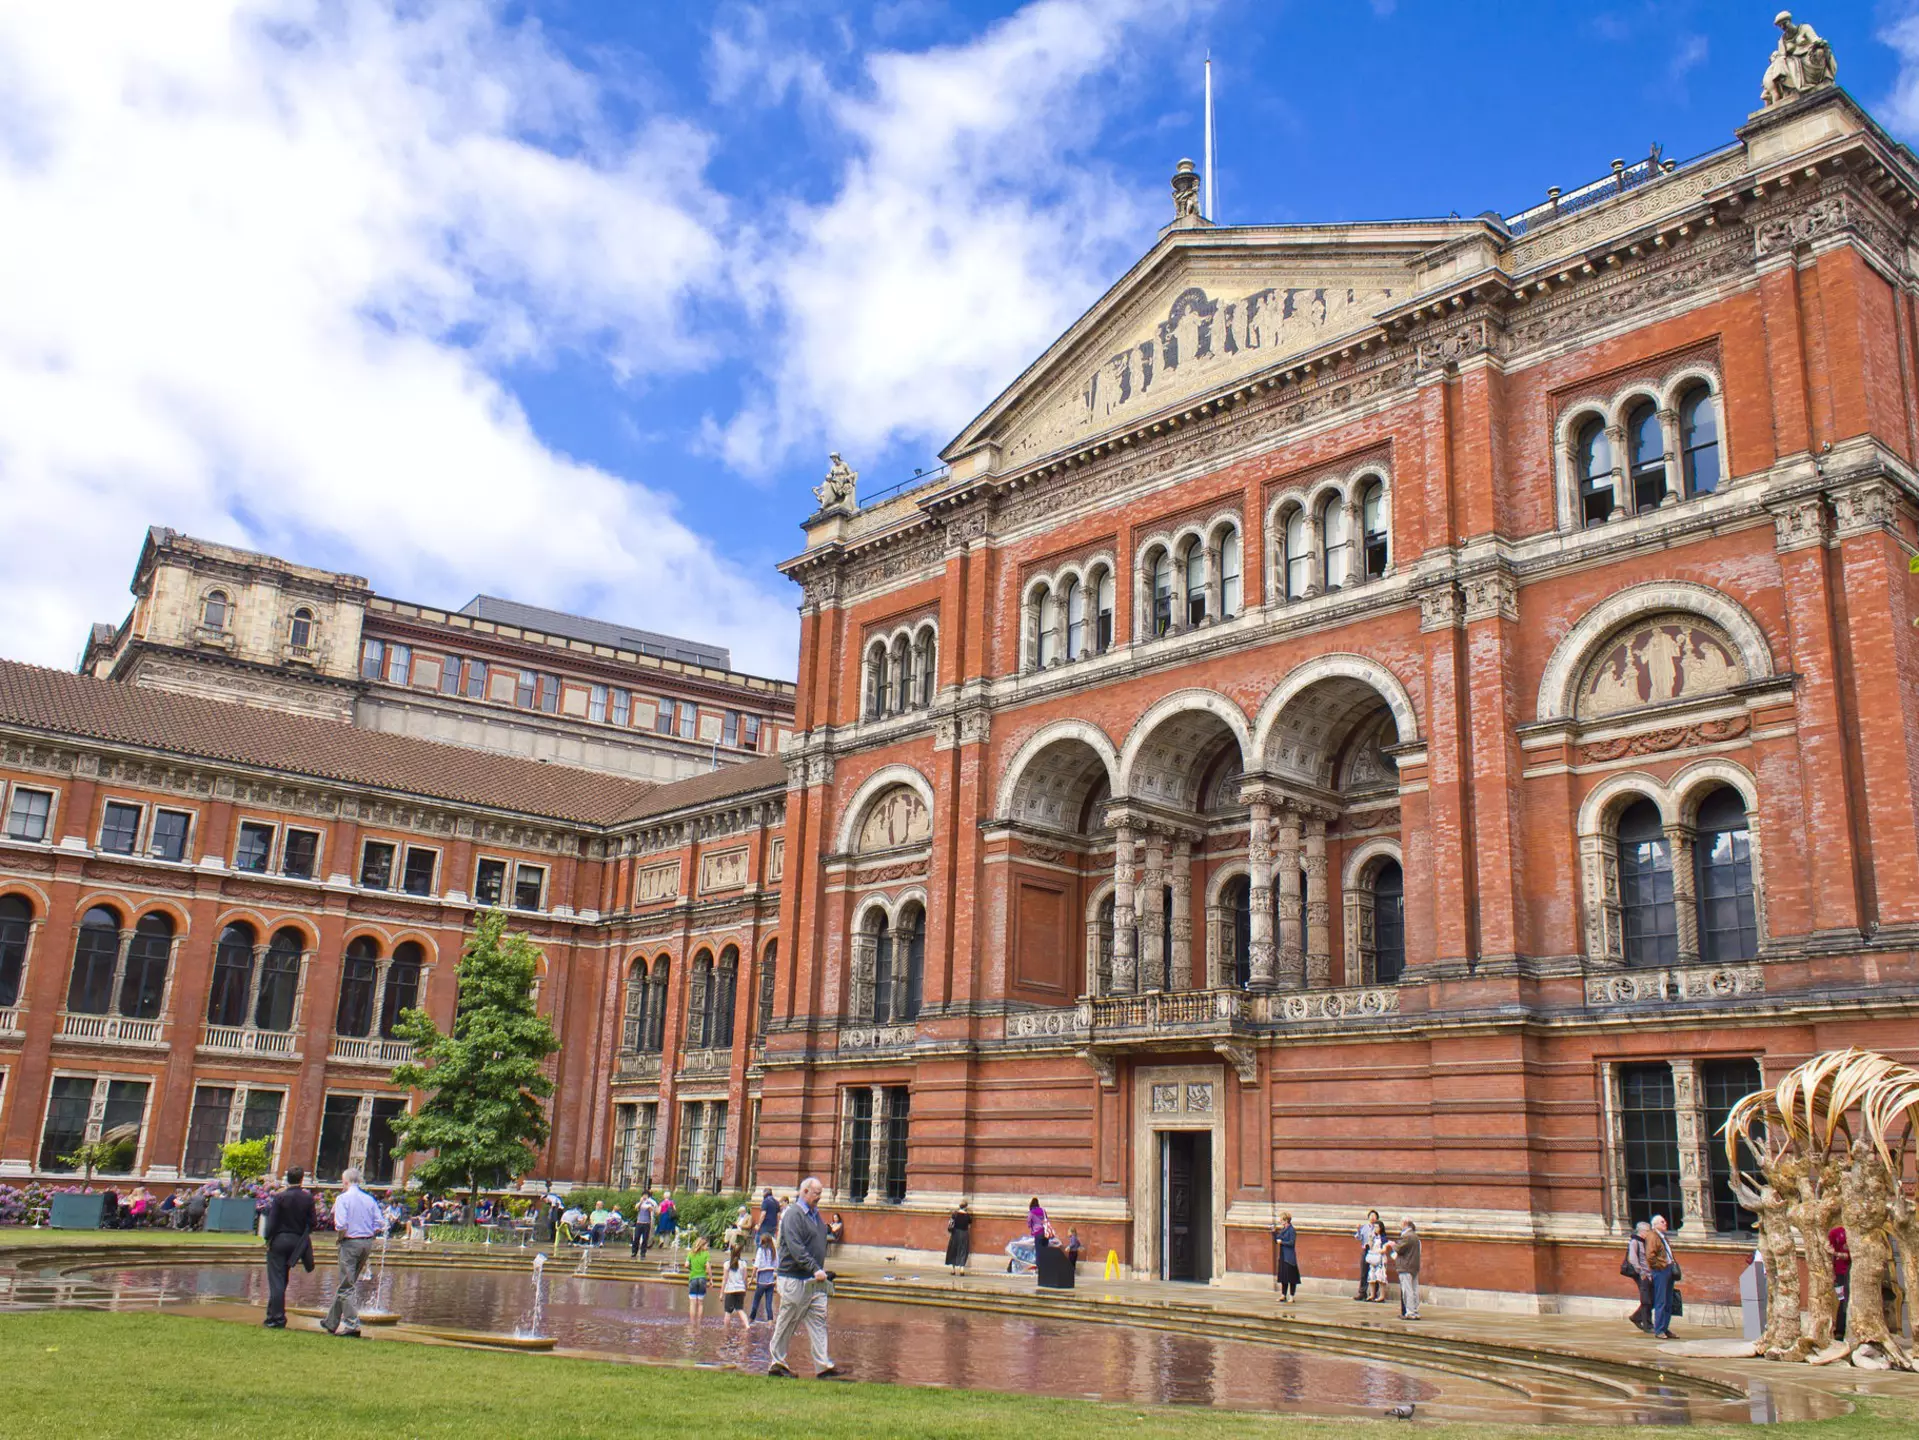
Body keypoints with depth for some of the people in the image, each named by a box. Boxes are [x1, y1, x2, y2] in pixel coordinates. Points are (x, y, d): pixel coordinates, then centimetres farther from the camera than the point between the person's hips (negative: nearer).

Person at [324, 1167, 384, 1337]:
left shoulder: (342, 1198, -7)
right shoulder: (369, 1199, 9)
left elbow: (341, 1225, -18)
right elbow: (380, 1224, 3)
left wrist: (340, 1238, -1)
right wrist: (369, 1239, 12)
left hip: (350, 1242, -6)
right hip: (367, 1242, 6)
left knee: (346, 1285, -2)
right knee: (346, 1283, 17)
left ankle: (352, 1324, -9)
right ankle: (332, 1322, 25)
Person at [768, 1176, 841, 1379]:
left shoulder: (815, 1214, 15)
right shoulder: (793, 1214, -13)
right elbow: (796, 1248, -22)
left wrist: (822, 1269, 15)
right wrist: (815, 1269, -25)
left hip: (814, 1280, 8)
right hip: (795, 1279, -8)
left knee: (818, 1320, 2)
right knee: (787, 1322, 2)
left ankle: (823, 1366, 1)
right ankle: (776, 1363, 14)